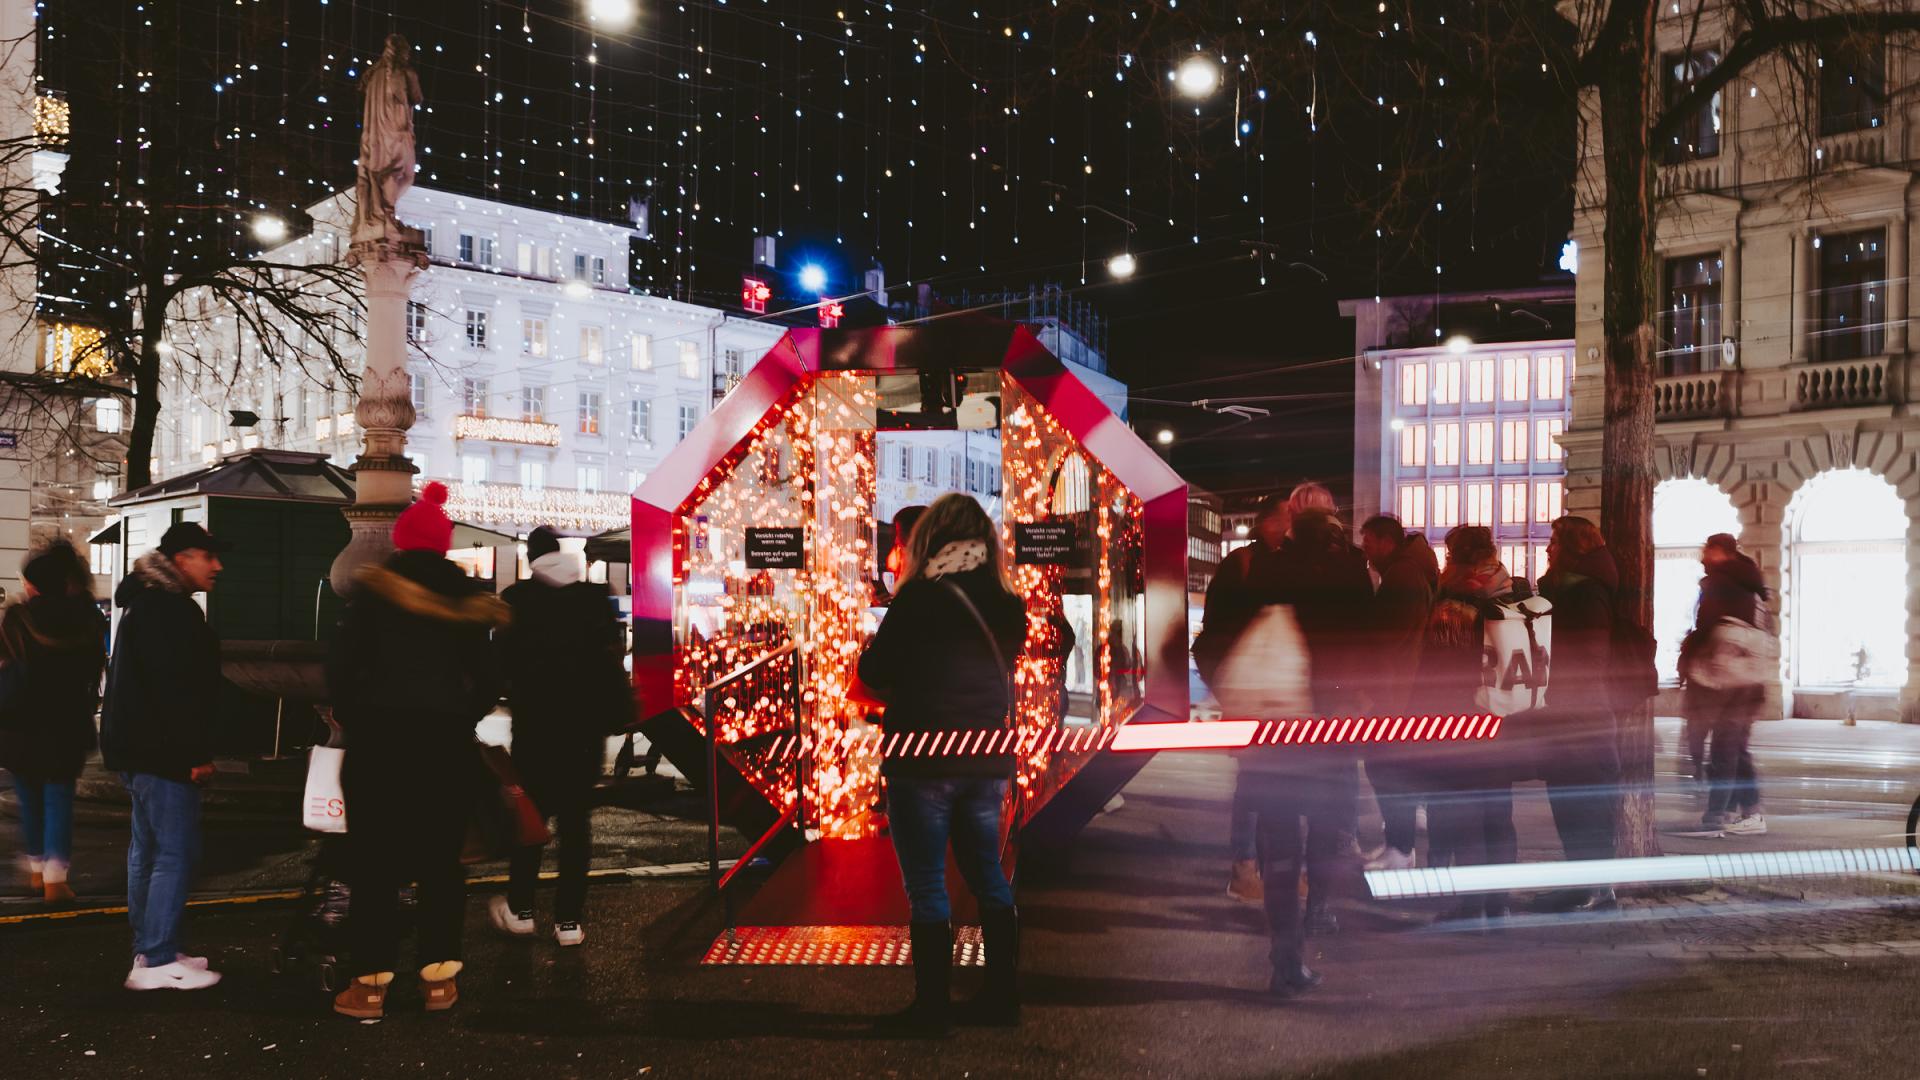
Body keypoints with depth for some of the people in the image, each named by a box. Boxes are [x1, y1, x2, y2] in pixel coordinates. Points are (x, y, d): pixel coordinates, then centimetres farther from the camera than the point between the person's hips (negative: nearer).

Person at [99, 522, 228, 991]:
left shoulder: (150, 603, 18)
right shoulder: (167, 609, -17)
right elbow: (174, 688, -24)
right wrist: (197, 754, -22)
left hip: (139, 748, 11)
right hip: (161, 751, -11)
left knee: (148, 849, 15)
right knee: (175, 852, -9)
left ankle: (149, 951, 23)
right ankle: (157, 961, -7)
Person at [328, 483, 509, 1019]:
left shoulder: (373, 588, -2)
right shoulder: (466, 597, 4)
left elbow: (341, 663, -6)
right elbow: (487, 676, 2)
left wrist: (351, 719, 6)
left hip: (379, 733, -2)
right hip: (445, 739, 2)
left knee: (374, 858, 4)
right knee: (439, 858, 9)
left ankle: (371, 982, 5)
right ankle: (438, 978, 11)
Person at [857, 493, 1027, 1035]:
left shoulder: (921, 596, -10)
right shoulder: (1007, 603, 5)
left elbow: (872, 672, -4)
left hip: (924, 761, -6)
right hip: (988, 761, 6)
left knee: (926, 886, 2)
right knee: (987, 875, 16)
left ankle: (932, 1006, 6)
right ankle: (1003, 995, 20)